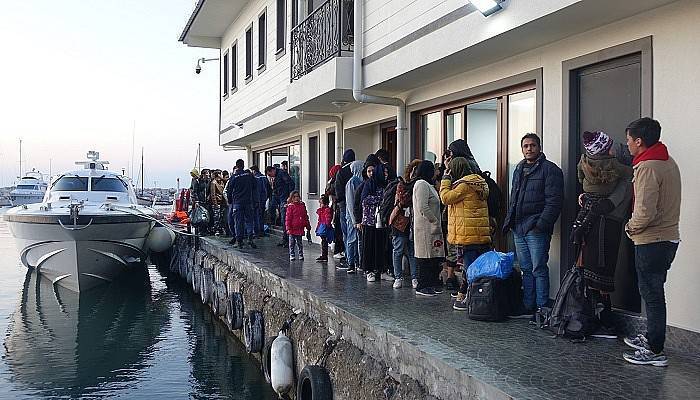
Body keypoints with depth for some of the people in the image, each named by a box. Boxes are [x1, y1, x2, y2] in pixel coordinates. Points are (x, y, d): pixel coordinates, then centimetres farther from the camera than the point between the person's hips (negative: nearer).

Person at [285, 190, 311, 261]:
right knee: (292, 243, 5)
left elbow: (306, 217, 13)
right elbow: (288, 218, -6)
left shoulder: (302, 206, 7)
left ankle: (301, 255, 19)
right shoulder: (290, 206, -4)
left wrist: (308, 226, 13)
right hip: (292, 228, -3)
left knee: (299, 243, 12)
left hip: (300, 228, 3)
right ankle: (292, 255, 13)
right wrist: (288, 228, -11)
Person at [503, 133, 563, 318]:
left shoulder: (549, 169, -4)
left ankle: (542, 308, 3)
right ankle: (528, 307, 19)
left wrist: (541, 223, -19)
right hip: (518, 228, 8)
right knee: (526, 269, 12)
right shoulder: (519, 169, 20)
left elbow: (553, 201, -12)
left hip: (536, 228, -7)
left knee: (539, 269, -5)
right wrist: (509, 220, 16)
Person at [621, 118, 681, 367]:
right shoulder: (668, 162, 11)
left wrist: (631, 227, -8)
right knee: (653, 292, 20)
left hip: (651, 242, -10)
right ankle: (652, 338, 33)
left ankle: (655, 351, 7)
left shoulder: (647, 167, -20)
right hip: (668, 237, 10)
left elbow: (645, 212, -25)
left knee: (652, 294, -1)